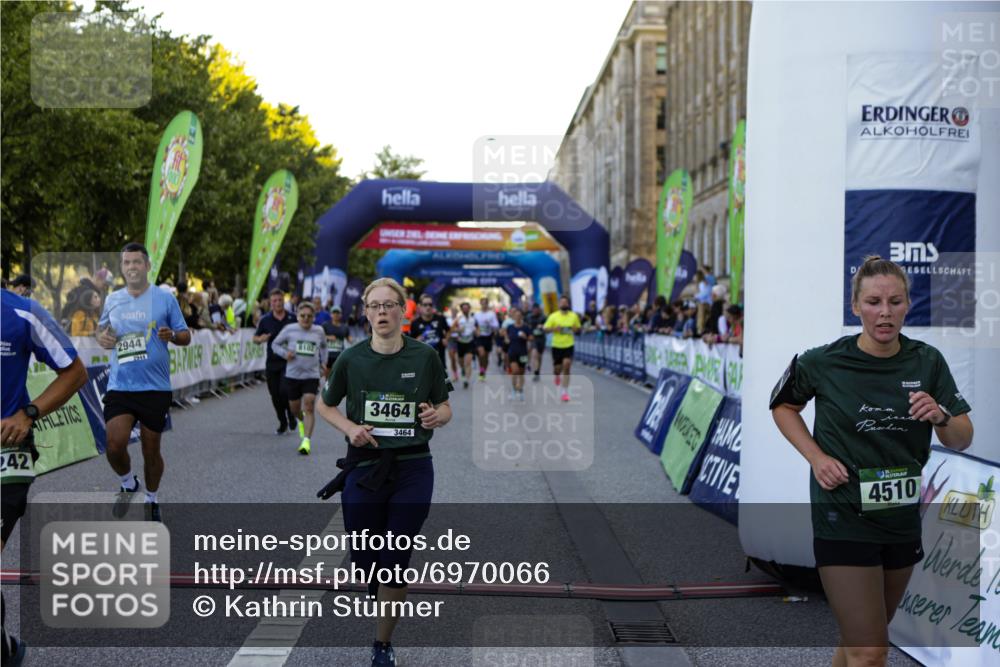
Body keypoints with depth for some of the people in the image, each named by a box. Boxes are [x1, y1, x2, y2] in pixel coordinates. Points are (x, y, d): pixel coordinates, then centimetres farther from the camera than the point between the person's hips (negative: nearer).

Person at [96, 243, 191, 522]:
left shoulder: (165, 298, -2)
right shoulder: (112, 300, 6)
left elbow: (185, 336, 2)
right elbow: (102, 327, 21)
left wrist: (171, 335, -20)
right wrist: (102, 337, -3)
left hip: (155, 387, -2)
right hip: (120, 386, 2)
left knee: (151, 449, 7)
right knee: (115, 445, -12)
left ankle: (151, 500, 30)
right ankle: (128, 485, 18)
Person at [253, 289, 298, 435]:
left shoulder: (293, 318, -1)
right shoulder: (265, 320, 3)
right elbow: (255, 338, 11)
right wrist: (261, 339, -12)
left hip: (289, 361, -3)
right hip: (272, 362, 3)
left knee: (284, 391, -15)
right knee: (275, 395, 6)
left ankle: (291, 416, 11)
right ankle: (282, 422, 24)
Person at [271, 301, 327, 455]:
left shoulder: (319, 331, 3)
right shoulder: (289, 330, -2)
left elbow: (323, 347, 23)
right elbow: (275, 344, 8)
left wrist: (323, 362, 16)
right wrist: (285, 353, -10)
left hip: (312, 375, -1)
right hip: (292, 374, 1)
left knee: (309, 406, -16)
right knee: (294, 408, 12)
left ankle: (307, 441, -17)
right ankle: (301, 420, 49)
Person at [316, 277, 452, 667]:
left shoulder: (425, 357, -4)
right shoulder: (351, 359, -2)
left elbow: (445, 407, 6)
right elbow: (326, 405, 10)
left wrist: (436, 416, -17)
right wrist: (349, 428, -9)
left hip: (412, 469, -1)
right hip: (364, 467, 1)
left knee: (395, 562, 0)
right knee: (363, 560, 8)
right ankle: (379, 592, 46)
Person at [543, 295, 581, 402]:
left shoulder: (574, 316, 2)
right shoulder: (553, 316, -3)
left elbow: (578, 329, 15)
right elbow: (546, 329, -1)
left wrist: (575, 329, -8)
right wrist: (554, 329, -19)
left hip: (569, 345, 0)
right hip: (556, 345, 0)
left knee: (566, 367, -12)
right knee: (557, 368, 8)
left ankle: (565, 392, -6)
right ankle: (557, 375, 48)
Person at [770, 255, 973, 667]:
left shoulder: (927, 362, -3)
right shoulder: (823, 362, -12)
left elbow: (962, 441, 1)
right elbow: (782, 406, 6)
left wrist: (940, 417, -21)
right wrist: (817, 457, -7)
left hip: (902, 520, 5)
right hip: (844, 520, -4)